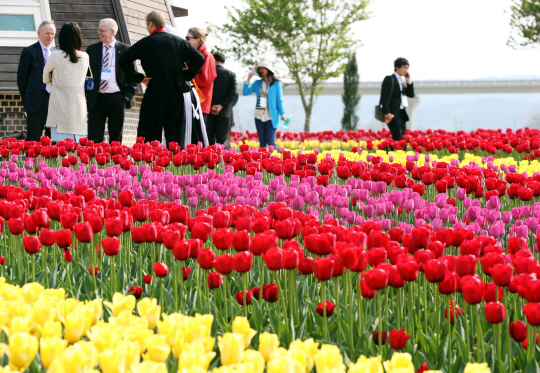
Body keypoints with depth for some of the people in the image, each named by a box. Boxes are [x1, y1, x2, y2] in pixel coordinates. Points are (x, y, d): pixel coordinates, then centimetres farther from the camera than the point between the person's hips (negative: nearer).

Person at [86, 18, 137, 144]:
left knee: (116, 137, 6)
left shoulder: (125, 50, 4)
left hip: (117, 100, -1)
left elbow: (132, 75, 6)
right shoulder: (91, 49, 10)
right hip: (96, 99, 1)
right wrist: (85, 95, 1)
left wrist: (128, 95, -4)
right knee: (94, 138, -4)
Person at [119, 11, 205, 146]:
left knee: (150, 136, 0)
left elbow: (123, 61, -5)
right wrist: (186, 76, 9)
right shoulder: (179, 42, 7)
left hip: (155, 95, -3)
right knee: (175, 135, 6)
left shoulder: (145, 43, -3)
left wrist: (138, 78, 2)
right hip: (176, 94, 4)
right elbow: (199, 58, 5)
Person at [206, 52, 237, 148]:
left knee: (209, 140, 6)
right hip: (224, 112, 0)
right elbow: (233, 93, -6)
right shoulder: (231, 74, 1)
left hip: (209, 111, 0)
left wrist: (211, 105, -8)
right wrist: (222, 105, -9)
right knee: (223, 139, 0)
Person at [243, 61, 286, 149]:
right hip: (259, 116, 4)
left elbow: (279, 100, 2)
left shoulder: (276, 83, 1)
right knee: (262, 142, 6)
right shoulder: (257, 83, 11)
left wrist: (282, 114, -4)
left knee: (270, 142, -11)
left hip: (271, 117, -4)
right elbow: (246, 92, 5)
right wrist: (248, 79, 0)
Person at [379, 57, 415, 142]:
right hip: (393, 114, -8)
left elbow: (411, 94, 20)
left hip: (401, 113, 8)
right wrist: (387, 113, -20)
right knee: (398, 138, -16)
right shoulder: (389, 79, -4)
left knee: (403, 138, 3)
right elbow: (384, 96, -11)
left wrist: (409, 81, 7)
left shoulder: (401, 81, 20)